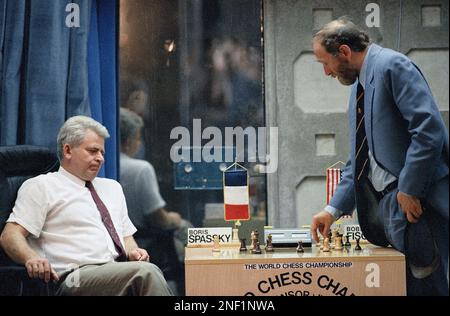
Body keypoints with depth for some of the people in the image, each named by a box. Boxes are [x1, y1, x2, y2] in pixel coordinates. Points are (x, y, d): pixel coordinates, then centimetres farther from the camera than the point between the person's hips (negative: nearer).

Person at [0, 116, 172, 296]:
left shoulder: (112, 187, 29)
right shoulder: (41, 187, 8)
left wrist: (133, 252, 6)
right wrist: (31, 257, -23)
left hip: (121, 271, 6)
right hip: (77, 278, -6)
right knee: (147, 272, -34)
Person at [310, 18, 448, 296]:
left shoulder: (393, 66, -10)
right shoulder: (360, 86, 19)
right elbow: (360, 157, 22)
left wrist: (409, 190, -18)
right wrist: (334, 209, 14)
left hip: (416, 200, -9)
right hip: (384, 202, 9)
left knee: (426, 285, -8)